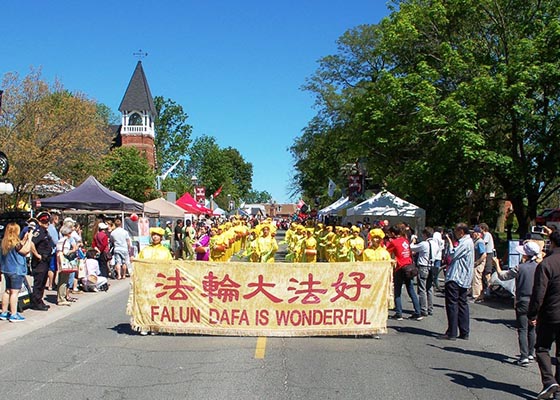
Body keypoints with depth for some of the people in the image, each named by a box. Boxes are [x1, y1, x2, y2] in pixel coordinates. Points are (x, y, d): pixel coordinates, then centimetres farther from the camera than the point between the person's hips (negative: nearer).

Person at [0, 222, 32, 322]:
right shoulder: (15, 243, -19)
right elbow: (26, 250, -14)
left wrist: (24, 239, 15)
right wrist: (29, 239, -7)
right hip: (16, 271, -8)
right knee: (14, 292, -5)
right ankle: (13, 315, -3)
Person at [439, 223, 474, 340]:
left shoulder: (466, 243, -14)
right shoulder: (468, 241, 17)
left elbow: (453, 255, -18)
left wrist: (450, 242, -6)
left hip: (456, 278, -10)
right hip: (463, 279, 10)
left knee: (452, 304, -6)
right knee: (462, 304, 11)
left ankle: (451, 333, -4)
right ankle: (464, 332, 15)